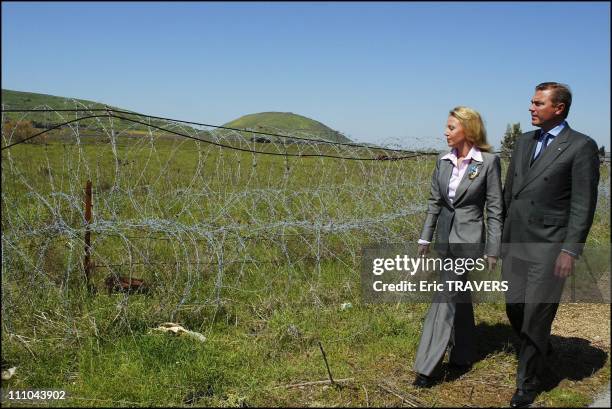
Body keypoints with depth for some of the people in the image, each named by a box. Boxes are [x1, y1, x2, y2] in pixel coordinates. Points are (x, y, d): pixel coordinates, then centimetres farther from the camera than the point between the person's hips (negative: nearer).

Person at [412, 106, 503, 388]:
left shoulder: (489, 162, -10)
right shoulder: (443, 161, 5)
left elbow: (494, 208, -8)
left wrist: (493, 250, -10)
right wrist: (425, 238, 9)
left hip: (469, 239, -6)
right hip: (445, 237, 6)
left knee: (445, 299, -10)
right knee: (459, 296, 16)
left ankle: (427, 367, -5)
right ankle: (464, 355, 30)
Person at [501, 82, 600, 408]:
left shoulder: (581, 146, -7)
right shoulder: (524, 141, 12)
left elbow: (583, 204, -10)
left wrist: (571, 250, -15)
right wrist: (499, 236, 15)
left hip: (549, 247, -6)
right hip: (515, 243, 6)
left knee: (537, 315, 0)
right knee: (515, 309, 12)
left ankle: (528, 383, 18)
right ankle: (539, 348, 42)